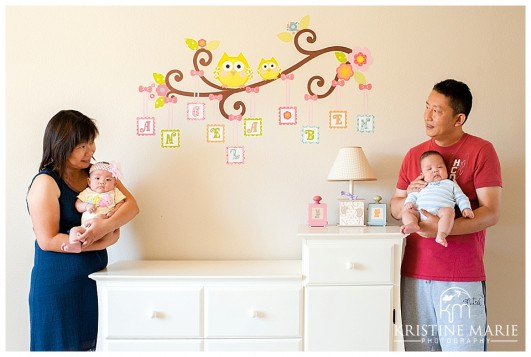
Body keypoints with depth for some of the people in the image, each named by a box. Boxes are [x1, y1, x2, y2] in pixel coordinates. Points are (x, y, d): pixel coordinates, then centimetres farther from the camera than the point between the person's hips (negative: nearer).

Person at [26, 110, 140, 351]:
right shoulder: (46, 183, -12)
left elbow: (131, 205, -4)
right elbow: (47, 240, -17)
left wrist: (106, 225, -24)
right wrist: (102, 242, -17)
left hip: (94, 278, 6)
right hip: (59, 283, -6)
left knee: (90, 344, 14)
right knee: (62, 345, 7)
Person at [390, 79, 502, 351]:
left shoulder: (480, 150, -4)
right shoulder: (414, 154, 11)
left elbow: (491, 213, -10)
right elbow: (394, 208, 16)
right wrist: (408, 196, -7)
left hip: (462, 277, -4)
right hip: (414, 273, 4)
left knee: (462, 346, 2)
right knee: (418, 346, 11)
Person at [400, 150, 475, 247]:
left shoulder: (450, 184, 28)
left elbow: (461, 198, 21)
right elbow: (413, 196, 28)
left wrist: (466, 208, 1)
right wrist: (409, 202, 4)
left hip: (440, 211, -3)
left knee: (448, 211, -34)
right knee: (406, 211, -18)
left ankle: (441, 234, -48)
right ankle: (413, 225, -44)